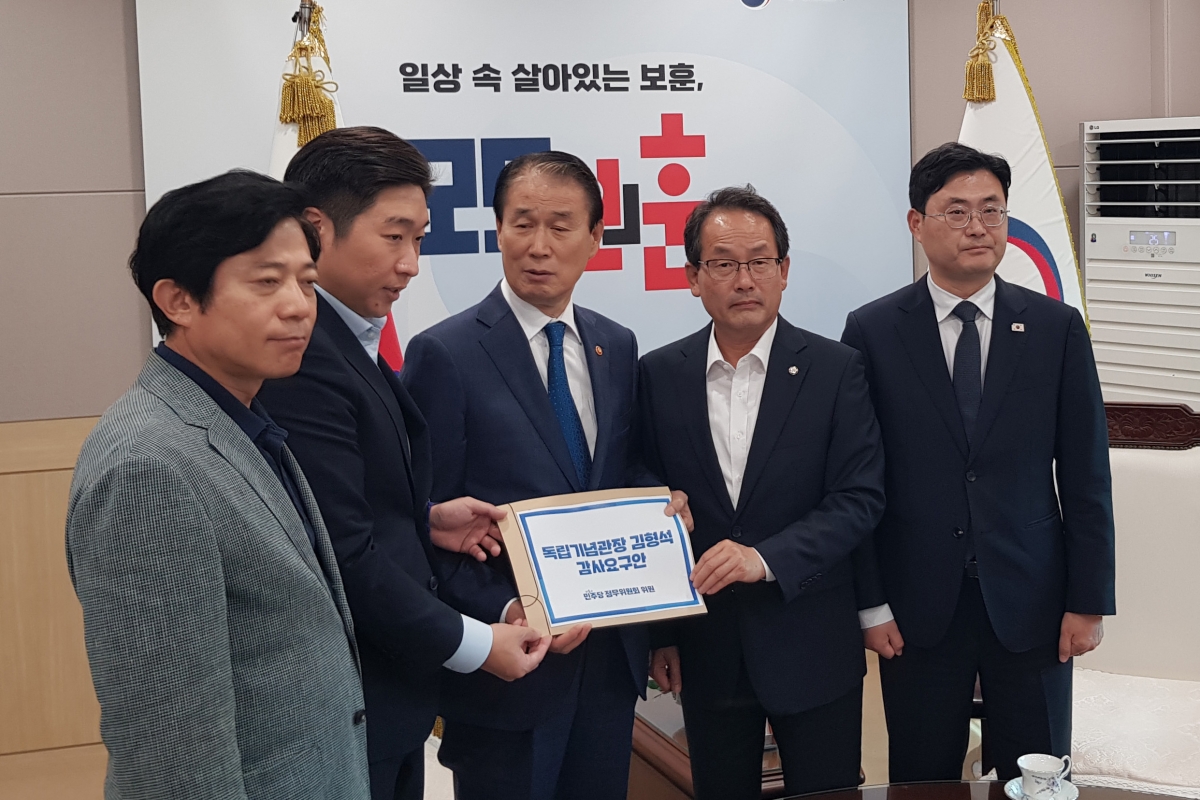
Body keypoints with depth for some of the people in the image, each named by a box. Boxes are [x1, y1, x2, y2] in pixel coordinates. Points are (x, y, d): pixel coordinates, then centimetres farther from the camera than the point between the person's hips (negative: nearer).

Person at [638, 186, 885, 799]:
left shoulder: (835, 369, -5)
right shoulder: (660, 375, 1)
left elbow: (861, 499, -10)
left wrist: (766, 558, -23)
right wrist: (660, 633, 4)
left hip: (811, 648, -1)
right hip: (704, 650, 2)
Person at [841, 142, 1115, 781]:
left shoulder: (1057, 328, 1)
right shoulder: (872, 332, -2)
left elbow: (1086, 474, 2)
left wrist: (1089, 601, -1)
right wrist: (868, 601, -5)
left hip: (1030, 602, 1)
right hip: (918, 608, -1)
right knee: (922, 782, 11)